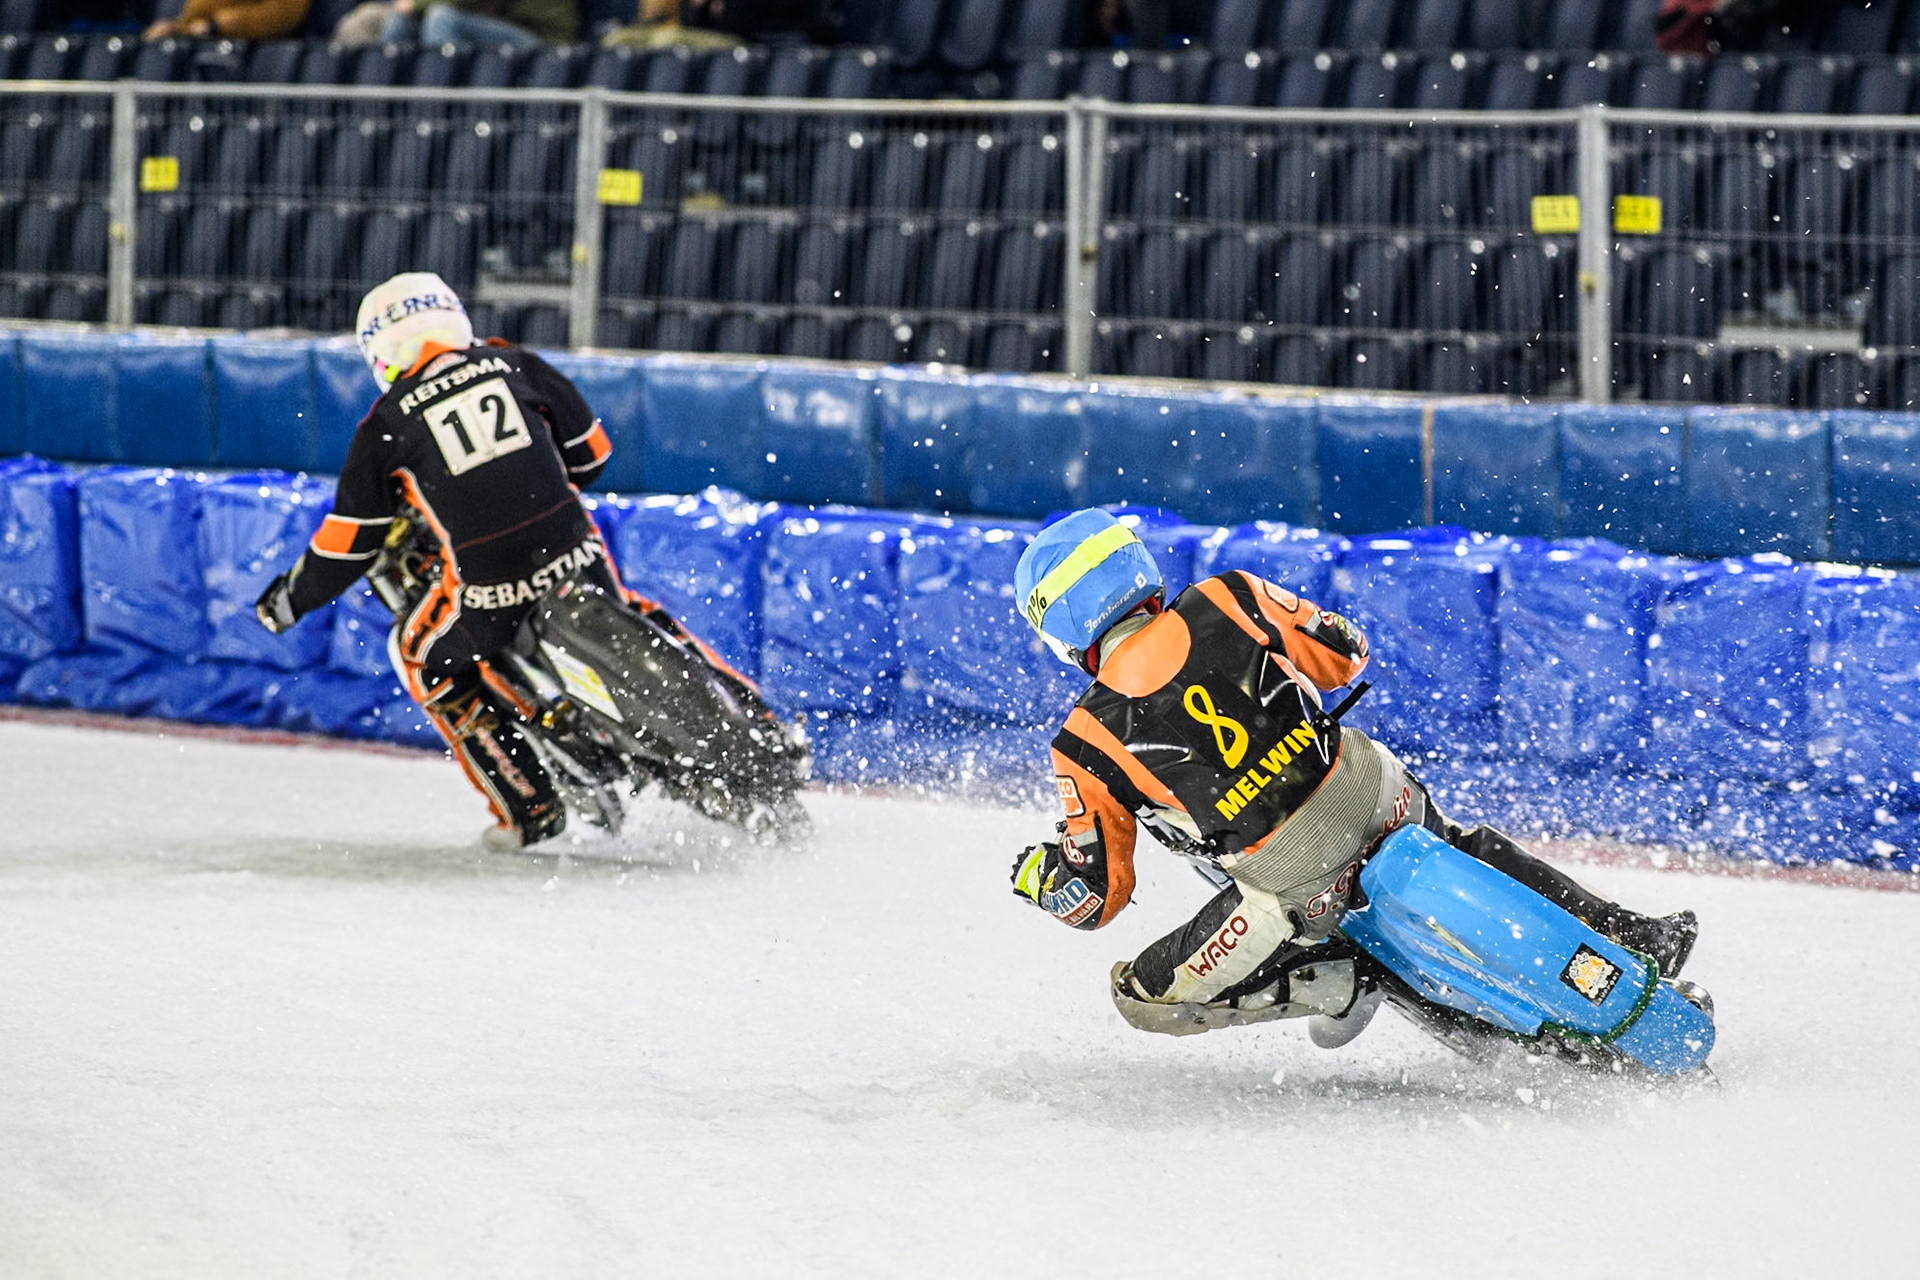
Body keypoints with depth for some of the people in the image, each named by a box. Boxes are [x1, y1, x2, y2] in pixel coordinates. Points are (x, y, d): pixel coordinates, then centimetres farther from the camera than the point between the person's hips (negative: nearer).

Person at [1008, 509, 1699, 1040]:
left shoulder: (1086, 743, -4)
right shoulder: (1222, 600, 0)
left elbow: (1094, 896, 1)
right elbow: (1345, 651, 14)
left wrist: (1037, 875, 22)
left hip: (1295, 894, -4)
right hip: (1378, 798, 4)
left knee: (1141, 993, 12)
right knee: (1468, 849, 35)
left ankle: (1332, 982, 4)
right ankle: (1633, 938, 28)